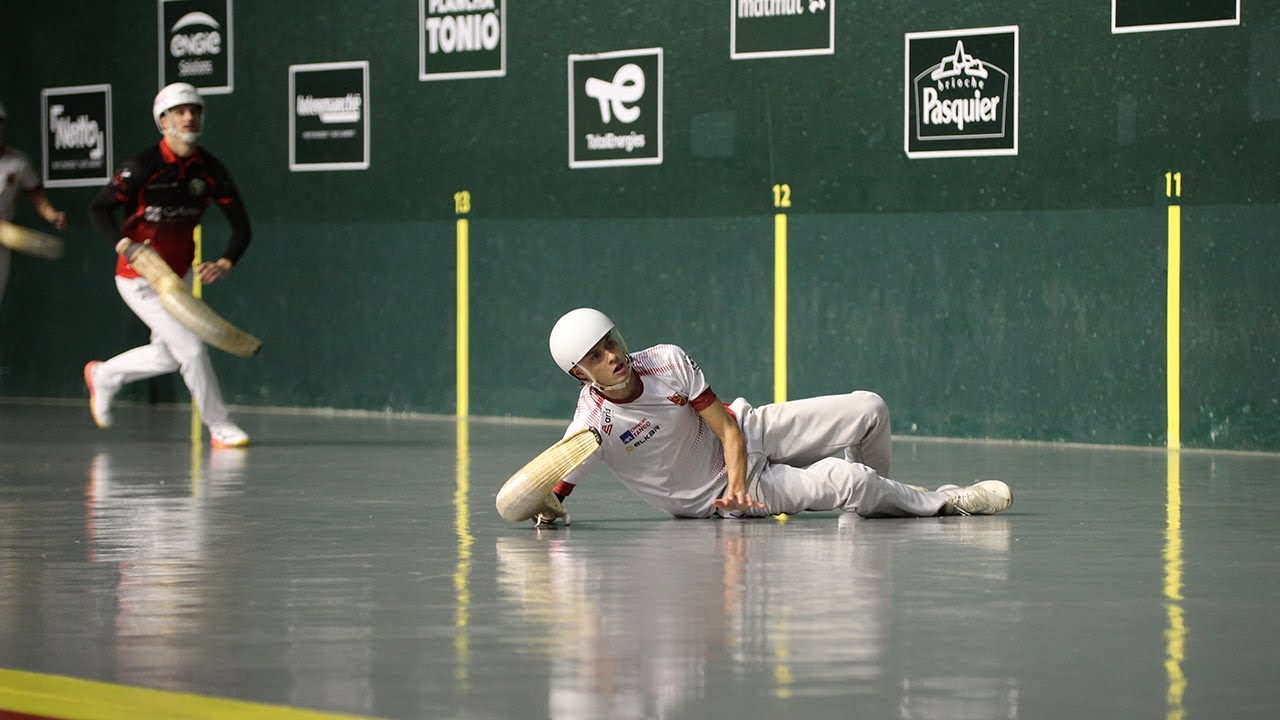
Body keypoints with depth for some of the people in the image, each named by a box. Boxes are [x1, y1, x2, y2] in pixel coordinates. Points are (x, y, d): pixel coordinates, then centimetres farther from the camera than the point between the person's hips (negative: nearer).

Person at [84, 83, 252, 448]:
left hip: (178, 276, 7)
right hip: (139, 278, -7)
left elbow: (242, 226, -3)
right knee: (191, 347, -13)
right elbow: (98, 208, -17)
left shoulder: (210, 170, -5)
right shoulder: (143, 166, -20)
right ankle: (220, 428, -1)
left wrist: (225, 263, -21)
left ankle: (104, 376, 44)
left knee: (167, 355, 20)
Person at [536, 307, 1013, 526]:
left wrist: (737, 478, -28)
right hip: (717, 496, -4)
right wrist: (549, 510, -46)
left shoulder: (666, 361, -14)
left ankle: (876, 498, 22)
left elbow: (727, 428, -10)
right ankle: (945, 503, 3)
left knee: (868, 410, -7)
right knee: (846, 480, -23)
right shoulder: (593, 426, -24)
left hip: (747, 434, 4)